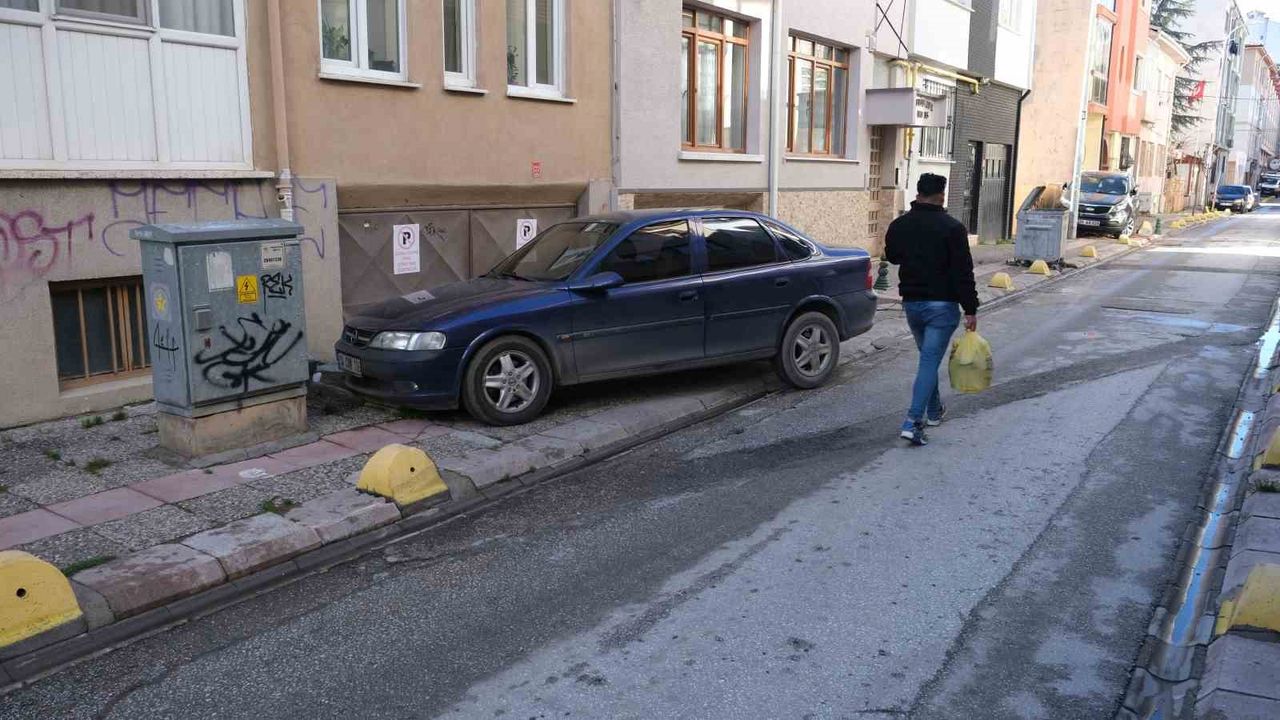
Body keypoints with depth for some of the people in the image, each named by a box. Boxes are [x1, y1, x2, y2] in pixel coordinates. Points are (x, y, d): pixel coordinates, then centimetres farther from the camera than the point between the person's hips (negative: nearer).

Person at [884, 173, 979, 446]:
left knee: (928, 356, 22)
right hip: (942, 305, -5)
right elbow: (963, 272, -13)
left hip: (911, 303, 5)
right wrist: (970, 310, -10)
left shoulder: (899, 226, 3)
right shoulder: (952, 228, -12)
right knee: (930, 360, -6)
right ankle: (913, 421, -14)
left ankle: (934, 411, 32)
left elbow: (892, 257, 21)